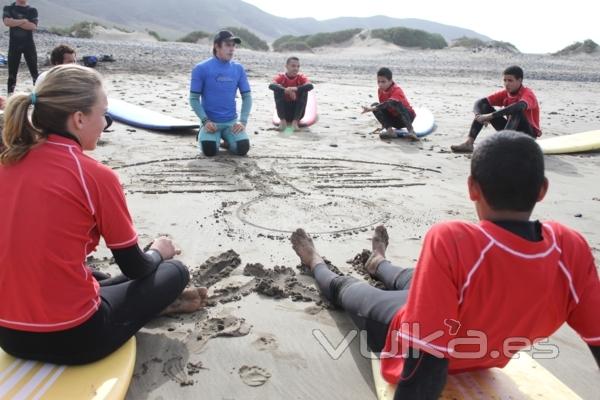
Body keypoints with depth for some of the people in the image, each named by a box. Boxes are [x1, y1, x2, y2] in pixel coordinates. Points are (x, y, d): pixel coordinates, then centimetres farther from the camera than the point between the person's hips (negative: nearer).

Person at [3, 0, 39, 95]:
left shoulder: (32, 10, 6)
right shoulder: (9, 8, 7)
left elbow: (33, 26, -11)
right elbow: (7, 22, -12)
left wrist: (15, 22, -11)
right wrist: (24, 21, -11)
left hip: (29, 44, 0)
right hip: (14, 44, 0)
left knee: (34, 70, -2)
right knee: (12, 71, 2)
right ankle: (10, 94, 6)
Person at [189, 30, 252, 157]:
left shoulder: (238, 68, 3)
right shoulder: (201, 68, -7)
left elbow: (247, 97, 5)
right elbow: (194, 99, -5)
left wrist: (243, 121, -8)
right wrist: (205, 120, -17)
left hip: (232, 121, 2)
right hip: (211, 121, -2)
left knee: (242, 149, -22)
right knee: (210, 151, -26)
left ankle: (227, 139, 15)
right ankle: (204, 136, 12)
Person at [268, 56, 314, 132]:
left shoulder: (301, 77, -4)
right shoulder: (280, 77, -6)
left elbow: (310, 86, -26)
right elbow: (271, 85, -29)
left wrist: (296, 89, -41)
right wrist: (286, 90, -44)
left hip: (297, 112, 1)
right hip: (284, 112, -1)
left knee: (304, 91, -18)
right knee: (277, 90, -19)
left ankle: (295, 121, -20)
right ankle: (282, 120, -17)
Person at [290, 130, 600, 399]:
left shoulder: (450, 241, -42)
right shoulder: (571, 250, -27)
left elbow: (425, 363, -39)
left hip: (413, 338, -4)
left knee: (343, 288, 27)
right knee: (411, 279, 36)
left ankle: (315, 263, 62)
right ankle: (378, 263, 70)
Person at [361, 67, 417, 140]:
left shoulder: (397, 90, -24)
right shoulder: (381, 91, -2)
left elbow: (389, 103, -42)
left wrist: (371, 109, -52)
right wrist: (384, 122, 4)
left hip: (407, 117, -6)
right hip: (394, 119, 7)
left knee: (396, 104, -38)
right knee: (375, 105, -15)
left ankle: (410, 130, -33)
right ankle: (390, 130, -24)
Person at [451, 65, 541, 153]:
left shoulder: (527, 94, -18)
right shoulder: (505, 93, 0)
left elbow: (519, 106, -43)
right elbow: (480, 102, -8)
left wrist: (490, 116, -46)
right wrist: (479, 115, -31)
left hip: (528, 133, -6)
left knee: (517, 110, -34)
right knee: (484, 106, -6)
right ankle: (469, 143, -20)